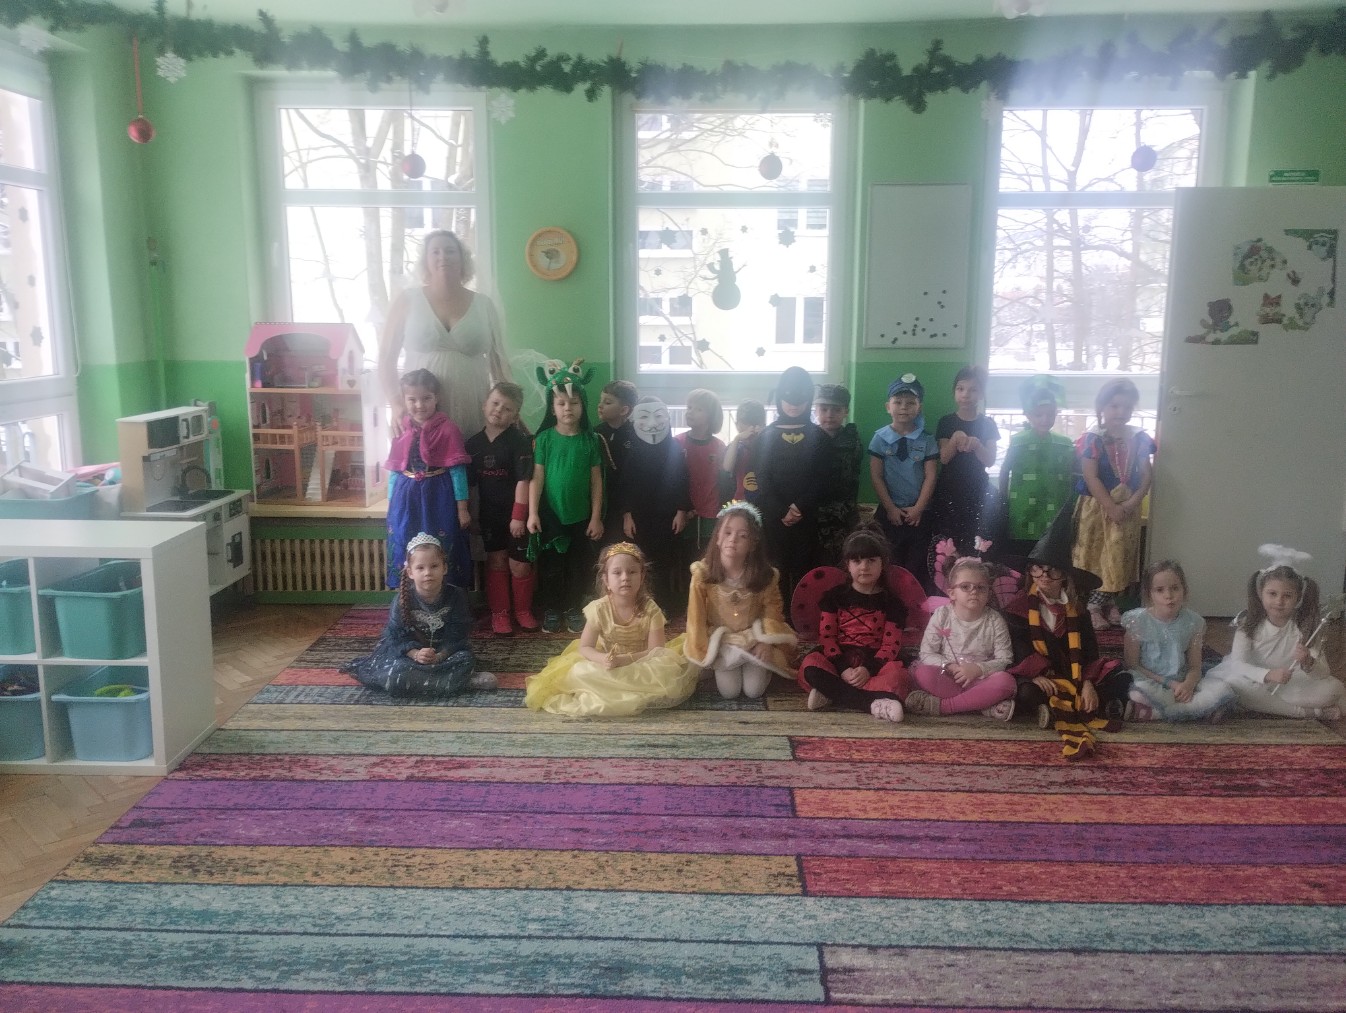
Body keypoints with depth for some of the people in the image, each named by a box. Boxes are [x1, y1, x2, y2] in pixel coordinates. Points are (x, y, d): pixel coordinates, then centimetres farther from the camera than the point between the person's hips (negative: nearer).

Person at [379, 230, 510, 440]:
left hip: (472, 416, 1)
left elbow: (497, 360, 15)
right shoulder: (408, 301, 6)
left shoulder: (483, 305, 11)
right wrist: (396, 404, -5)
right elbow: (386, 358, 7)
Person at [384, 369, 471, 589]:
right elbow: (396, 471, 11)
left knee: (440, 553, 4)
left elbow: (457, 471, -8)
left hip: (438, 498, -4)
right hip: (406, 499, 4)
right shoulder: (401, 430, 5)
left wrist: (462, 508, -8)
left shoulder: (447, 430, -8)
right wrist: (391, 503, 12)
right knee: (406, 553, 10)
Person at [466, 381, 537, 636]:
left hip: (516, 513, -3)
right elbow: (468, 481, 7)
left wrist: (519, 516, -18)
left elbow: (523, 480, -15)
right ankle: (499, 613, 21)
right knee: (496, 562, 11)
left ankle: (523, 611, 21)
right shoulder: (474, 442, 2)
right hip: (489, 514, 3)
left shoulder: (520, 441, -12)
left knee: (520, 565, 3)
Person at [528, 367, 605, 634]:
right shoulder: (544, 438, -5)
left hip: (580, 516, 1)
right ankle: (551, 609, 23)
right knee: (550, 565, 8)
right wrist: (532, 513, -9)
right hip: (550, 515, -1)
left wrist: (596, 517, -2)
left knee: (577, 565, 10)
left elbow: (596, 480, 0)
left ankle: (573, 608, 25)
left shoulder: (590, 440, -2)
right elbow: (537, 478, -5)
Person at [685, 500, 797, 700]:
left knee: (754, 691, -7)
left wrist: (766, 641, -16)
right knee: (729, 692, -9)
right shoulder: (702, 573, -21)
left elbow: (772, 608, -5)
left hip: (754, 638, 0)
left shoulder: (764, 575, -19)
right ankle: (720, 667, 24)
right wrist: (703, 651, -12)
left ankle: (763, 666, 26)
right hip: (722, 640, 0)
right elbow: (696, 615, -13)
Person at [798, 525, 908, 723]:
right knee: (810, 667, -33)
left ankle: (833, 694, -33)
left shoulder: (891, 602, 7)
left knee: (897, 674, -34)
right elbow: (826, 636, 1)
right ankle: (875, 702, -37)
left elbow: (891, 644, -1)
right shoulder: (834, 596, 8)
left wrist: (869, 669, -19)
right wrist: (842, 669, -16)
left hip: (874, 663, 0)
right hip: (838, 660, 1)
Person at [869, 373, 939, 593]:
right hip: (890, 512, 0)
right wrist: (890, 508, -7)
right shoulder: (880, 438, -1)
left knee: (918, 567, 3)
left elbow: (930, 477, -2)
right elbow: (876, 476, -2)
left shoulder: (927, 440, 1)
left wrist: (918, 509, -9)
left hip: (919, 513, 0)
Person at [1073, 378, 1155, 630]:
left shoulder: (1139, 438, 2)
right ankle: (1095, 605, 9)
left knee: (1120, 557, 8)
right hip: (1097, 506, -4)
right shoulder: (1093, 439, -10)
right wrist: (1111, 507, -18)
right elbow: (1091, 477, -14)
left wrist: (1132, 502, -13)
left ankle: (1108, 602, 20)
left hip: (1127, 507, 4)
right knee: (1095, 556, 2)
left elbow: (1146, 475, 2)